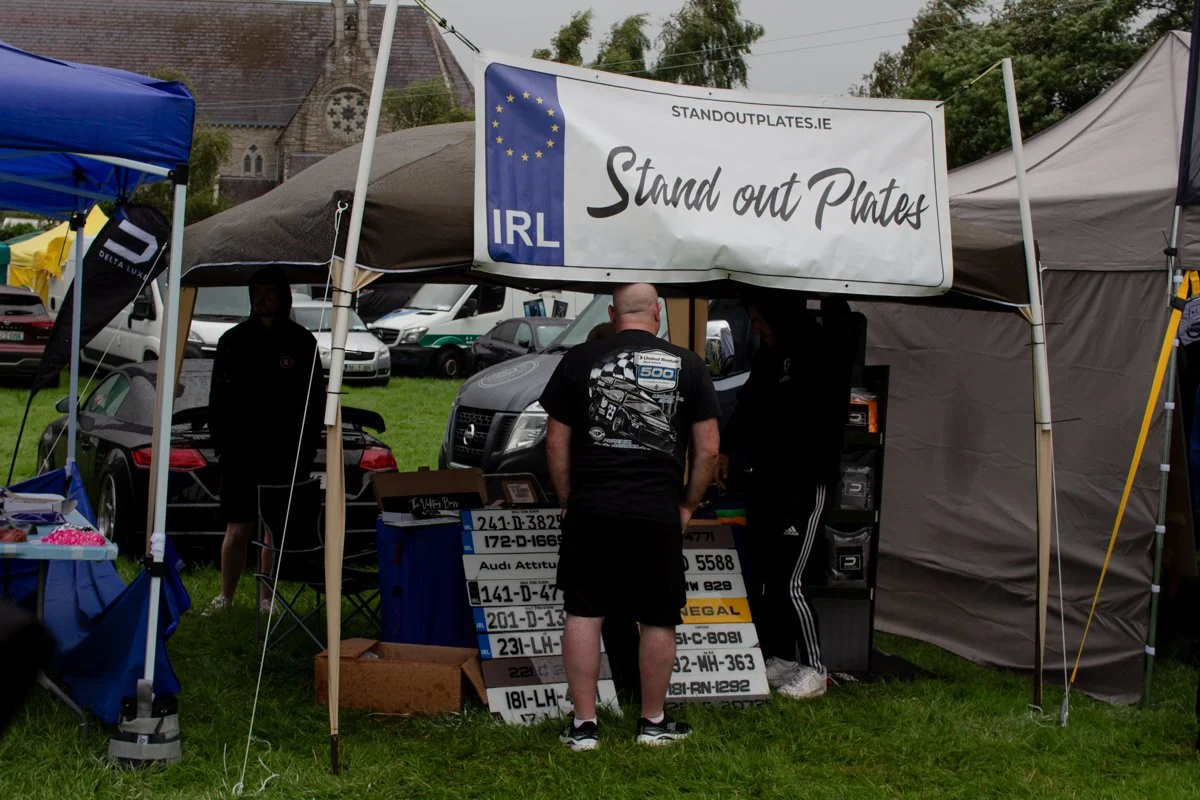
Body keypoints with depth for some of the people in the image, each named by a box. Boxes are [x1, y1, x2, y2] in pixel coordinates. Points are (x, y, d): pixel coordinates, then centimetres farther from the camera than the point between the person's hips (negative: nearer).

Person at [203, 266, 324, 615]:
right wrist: (221, 443, -3)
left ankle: (266, 600, 13)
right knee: (238, 529, -1)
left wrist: (305, 448, -1)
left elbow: (315, 399, 7)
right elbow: (219, 398, 7)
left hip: (285, 454, 0)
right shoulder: (234, 340, 7)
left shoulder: (301, 342, 6)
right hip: (241, 452, 0)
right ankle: (225, 597, 9)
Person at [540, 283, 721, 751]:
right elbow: (708, 449, 2)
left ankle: (584, 725, 9)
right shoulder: (686, 366, 2)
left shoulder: (580, 361, 2)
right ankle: (653, 722, 22)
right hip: (659, 514, 0)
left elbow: (556, 443, 4)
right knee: (659, 621, 11)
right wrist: (687, 505, 12)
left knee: (583, 615, 8)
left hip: (591, 512, 0)